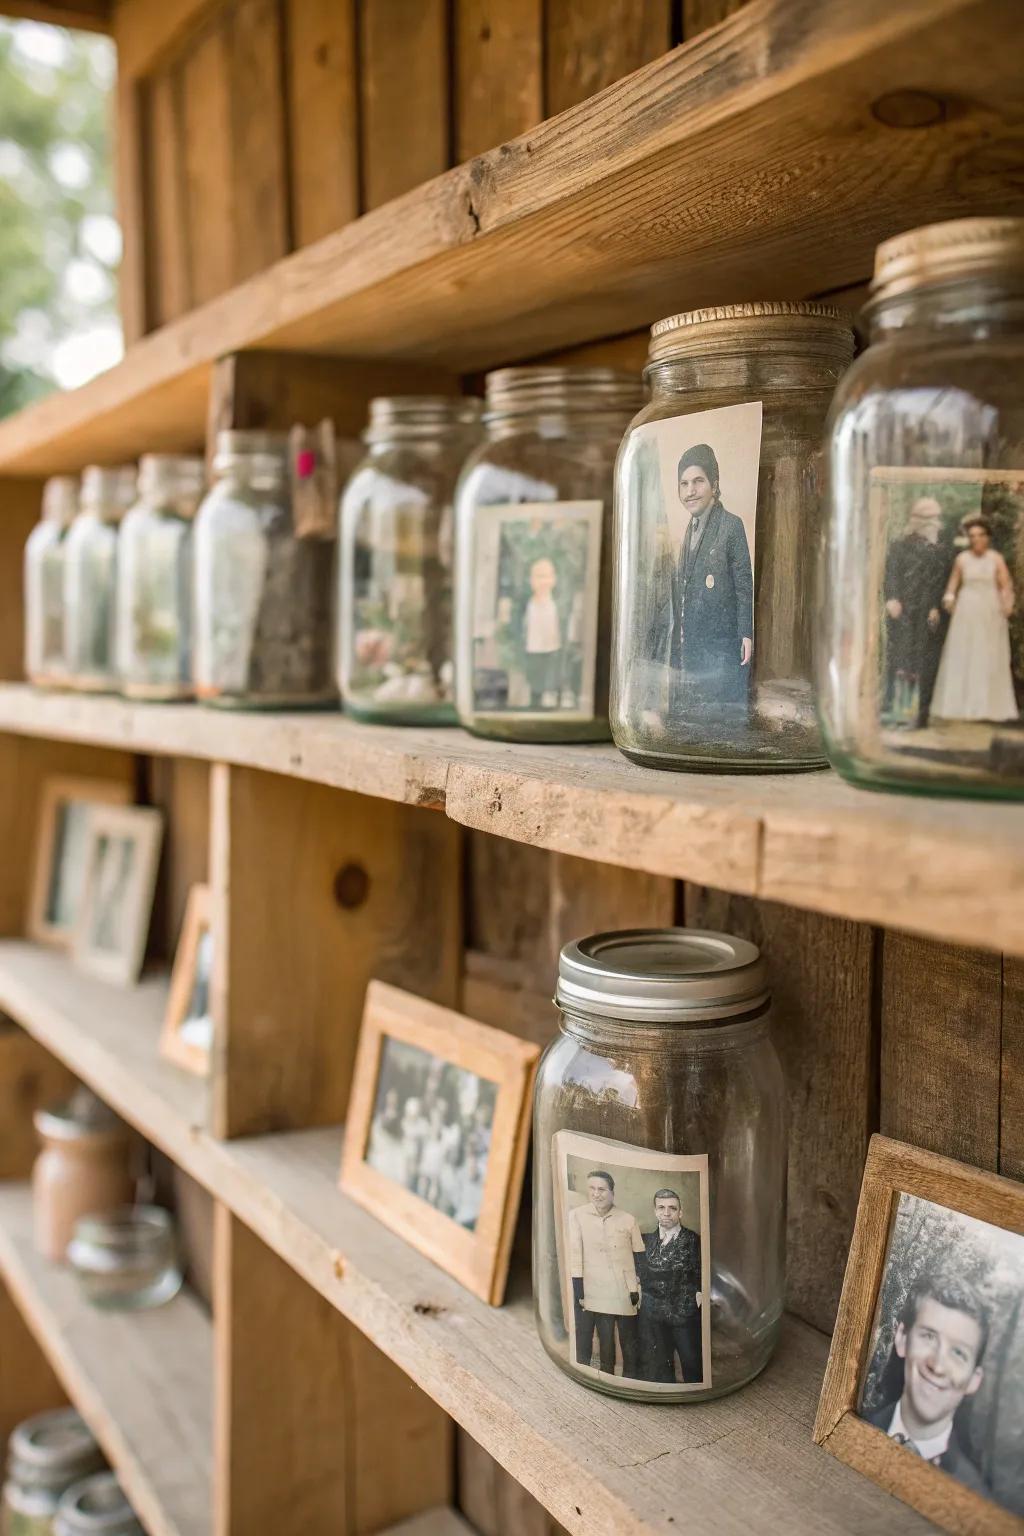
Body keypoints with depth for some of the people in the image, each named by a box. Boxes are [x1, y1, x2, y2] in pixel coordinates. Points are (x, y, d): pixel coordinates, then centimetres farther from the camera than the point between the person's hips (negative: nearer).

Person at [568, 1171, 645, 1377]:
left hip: (625, 1293, 2)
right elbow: (574, 1252, -8)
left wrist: (637, 1289, 1)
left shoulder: (628, 1219, 3)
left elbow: (639, 1256, 7)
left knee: (631, 1344, 8)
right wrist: (577, 1289, -15)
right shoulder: (577, 1215, -3)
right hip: (596, 1293, -2)